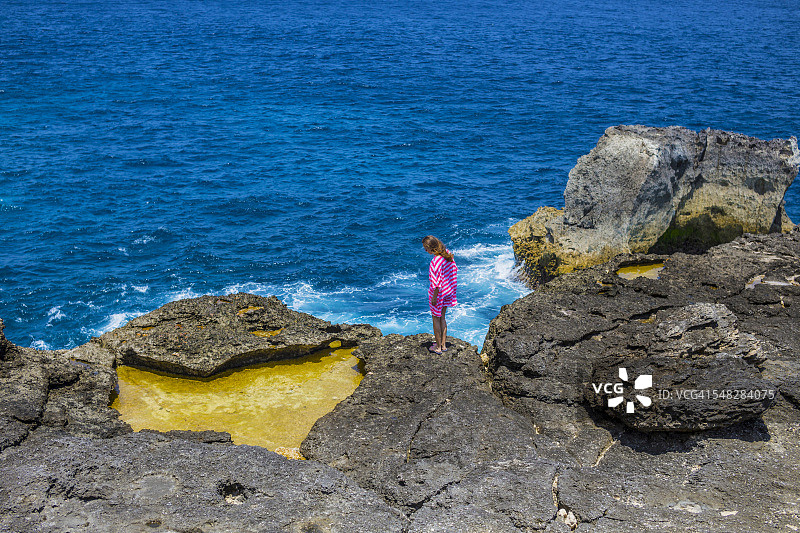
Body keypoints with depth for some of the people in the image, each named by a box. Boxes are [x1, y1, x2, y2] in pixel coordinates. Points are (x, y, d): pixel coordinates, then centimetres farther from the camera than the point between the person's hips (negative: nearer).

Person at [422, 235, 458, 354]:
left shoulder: (436, 261, -28)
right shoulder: (448, 254, -3)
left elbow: (437, 282, -25)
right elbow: (454, 270, 7)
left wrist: (434, 297, -16)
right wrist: (453, 288, 17)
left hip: (438, 292, -8)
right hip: (448, 291, 8)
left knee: (436, 319, 9)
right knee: (442, 317, 21)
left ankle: (438, 347, 19)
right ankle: (443, 344, 29)